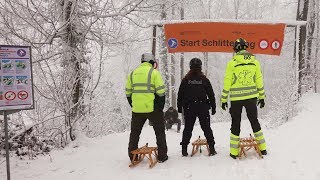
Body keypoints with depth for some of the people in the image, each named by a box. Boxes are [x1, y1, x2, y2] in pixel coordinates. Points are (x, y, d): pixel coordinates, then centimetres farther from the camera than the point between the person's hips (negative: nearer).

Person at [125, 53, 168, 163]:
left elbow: (128, 93, 12)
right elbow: (161, 92, -9)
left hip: (137, 109, 4)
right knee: (160, 131, 11)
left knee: (135, 132, 16)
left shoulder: (133, 73, 10)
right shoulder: (154, 72, -5)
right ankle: (162, 156, 15)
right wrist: (161, 106, 1)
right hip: (153, 108, -3)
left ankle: (132, 156, 21)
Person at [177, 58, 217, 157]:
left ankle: (184, 149, 10)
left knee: (188, 128, 8)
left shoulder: (185, 80, 1)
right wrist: (213, 107, 10)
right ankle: (212, 148, 8)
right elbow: (211, 95, 2)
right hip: (203, 108, 0)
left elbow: (180, 95, 3)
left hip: (189, 108, 1)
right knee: (206, 128, 8)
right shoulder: (204, 79, -1)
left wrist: (179, 107, 12)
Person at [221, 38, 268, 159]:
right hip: (251, 97, 3)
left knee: (236, 124, 7)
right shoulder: (255, 62, 2)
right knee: (254, 121, 17)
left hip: (236, 99, -3)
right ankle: (262, 148, 23)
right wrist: (262, 97, 15)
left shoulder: (232, 63, -9)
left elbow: (227, 83, -7)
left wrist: (224, 99, 1)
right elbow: (259, 81, 6)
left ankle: (234, 152, 12)